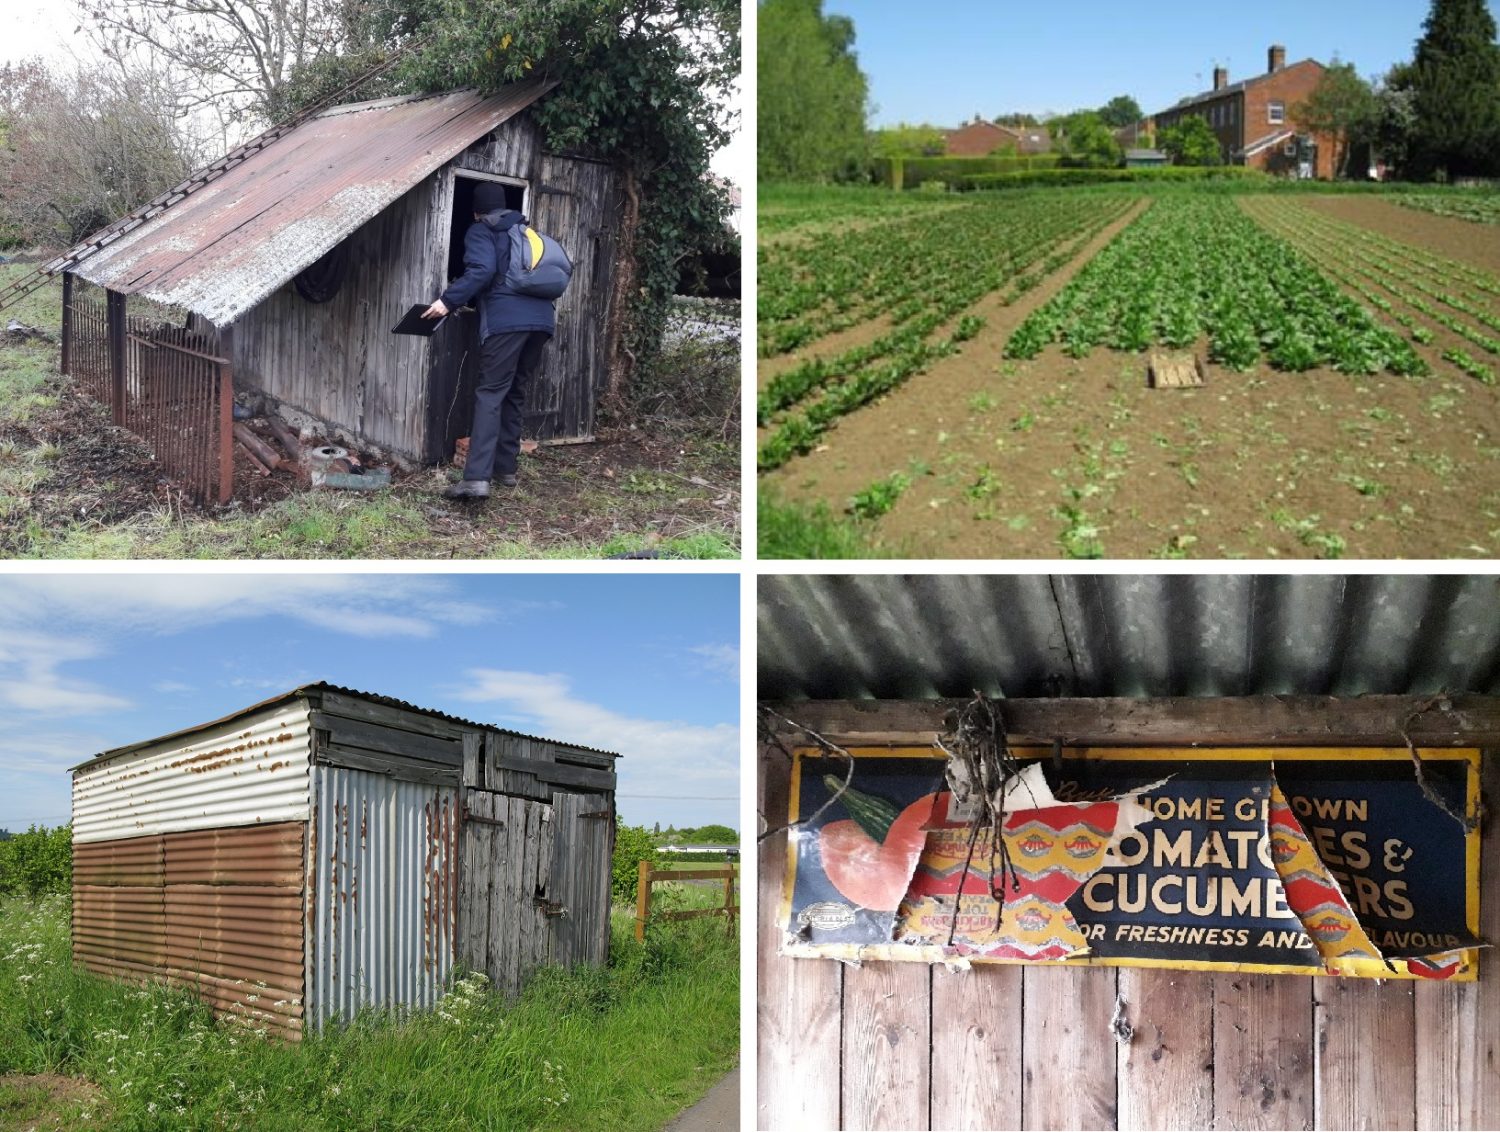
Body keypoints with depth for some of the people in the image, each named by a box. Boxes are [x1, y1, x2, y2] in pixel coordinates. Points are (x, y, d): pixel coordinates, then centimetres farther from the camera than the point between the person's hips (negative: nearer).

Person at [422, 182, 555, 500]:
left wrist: (448, 301, -12)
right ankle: (506, 467, 20)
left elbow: (482, 270, -10)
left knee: (490, 394, -11)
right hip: (542, 318, 6)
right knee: (515, 392, 18)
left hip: (506, 319, -6)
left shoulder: (480, 231, 8)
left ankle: (477, 477, -22)